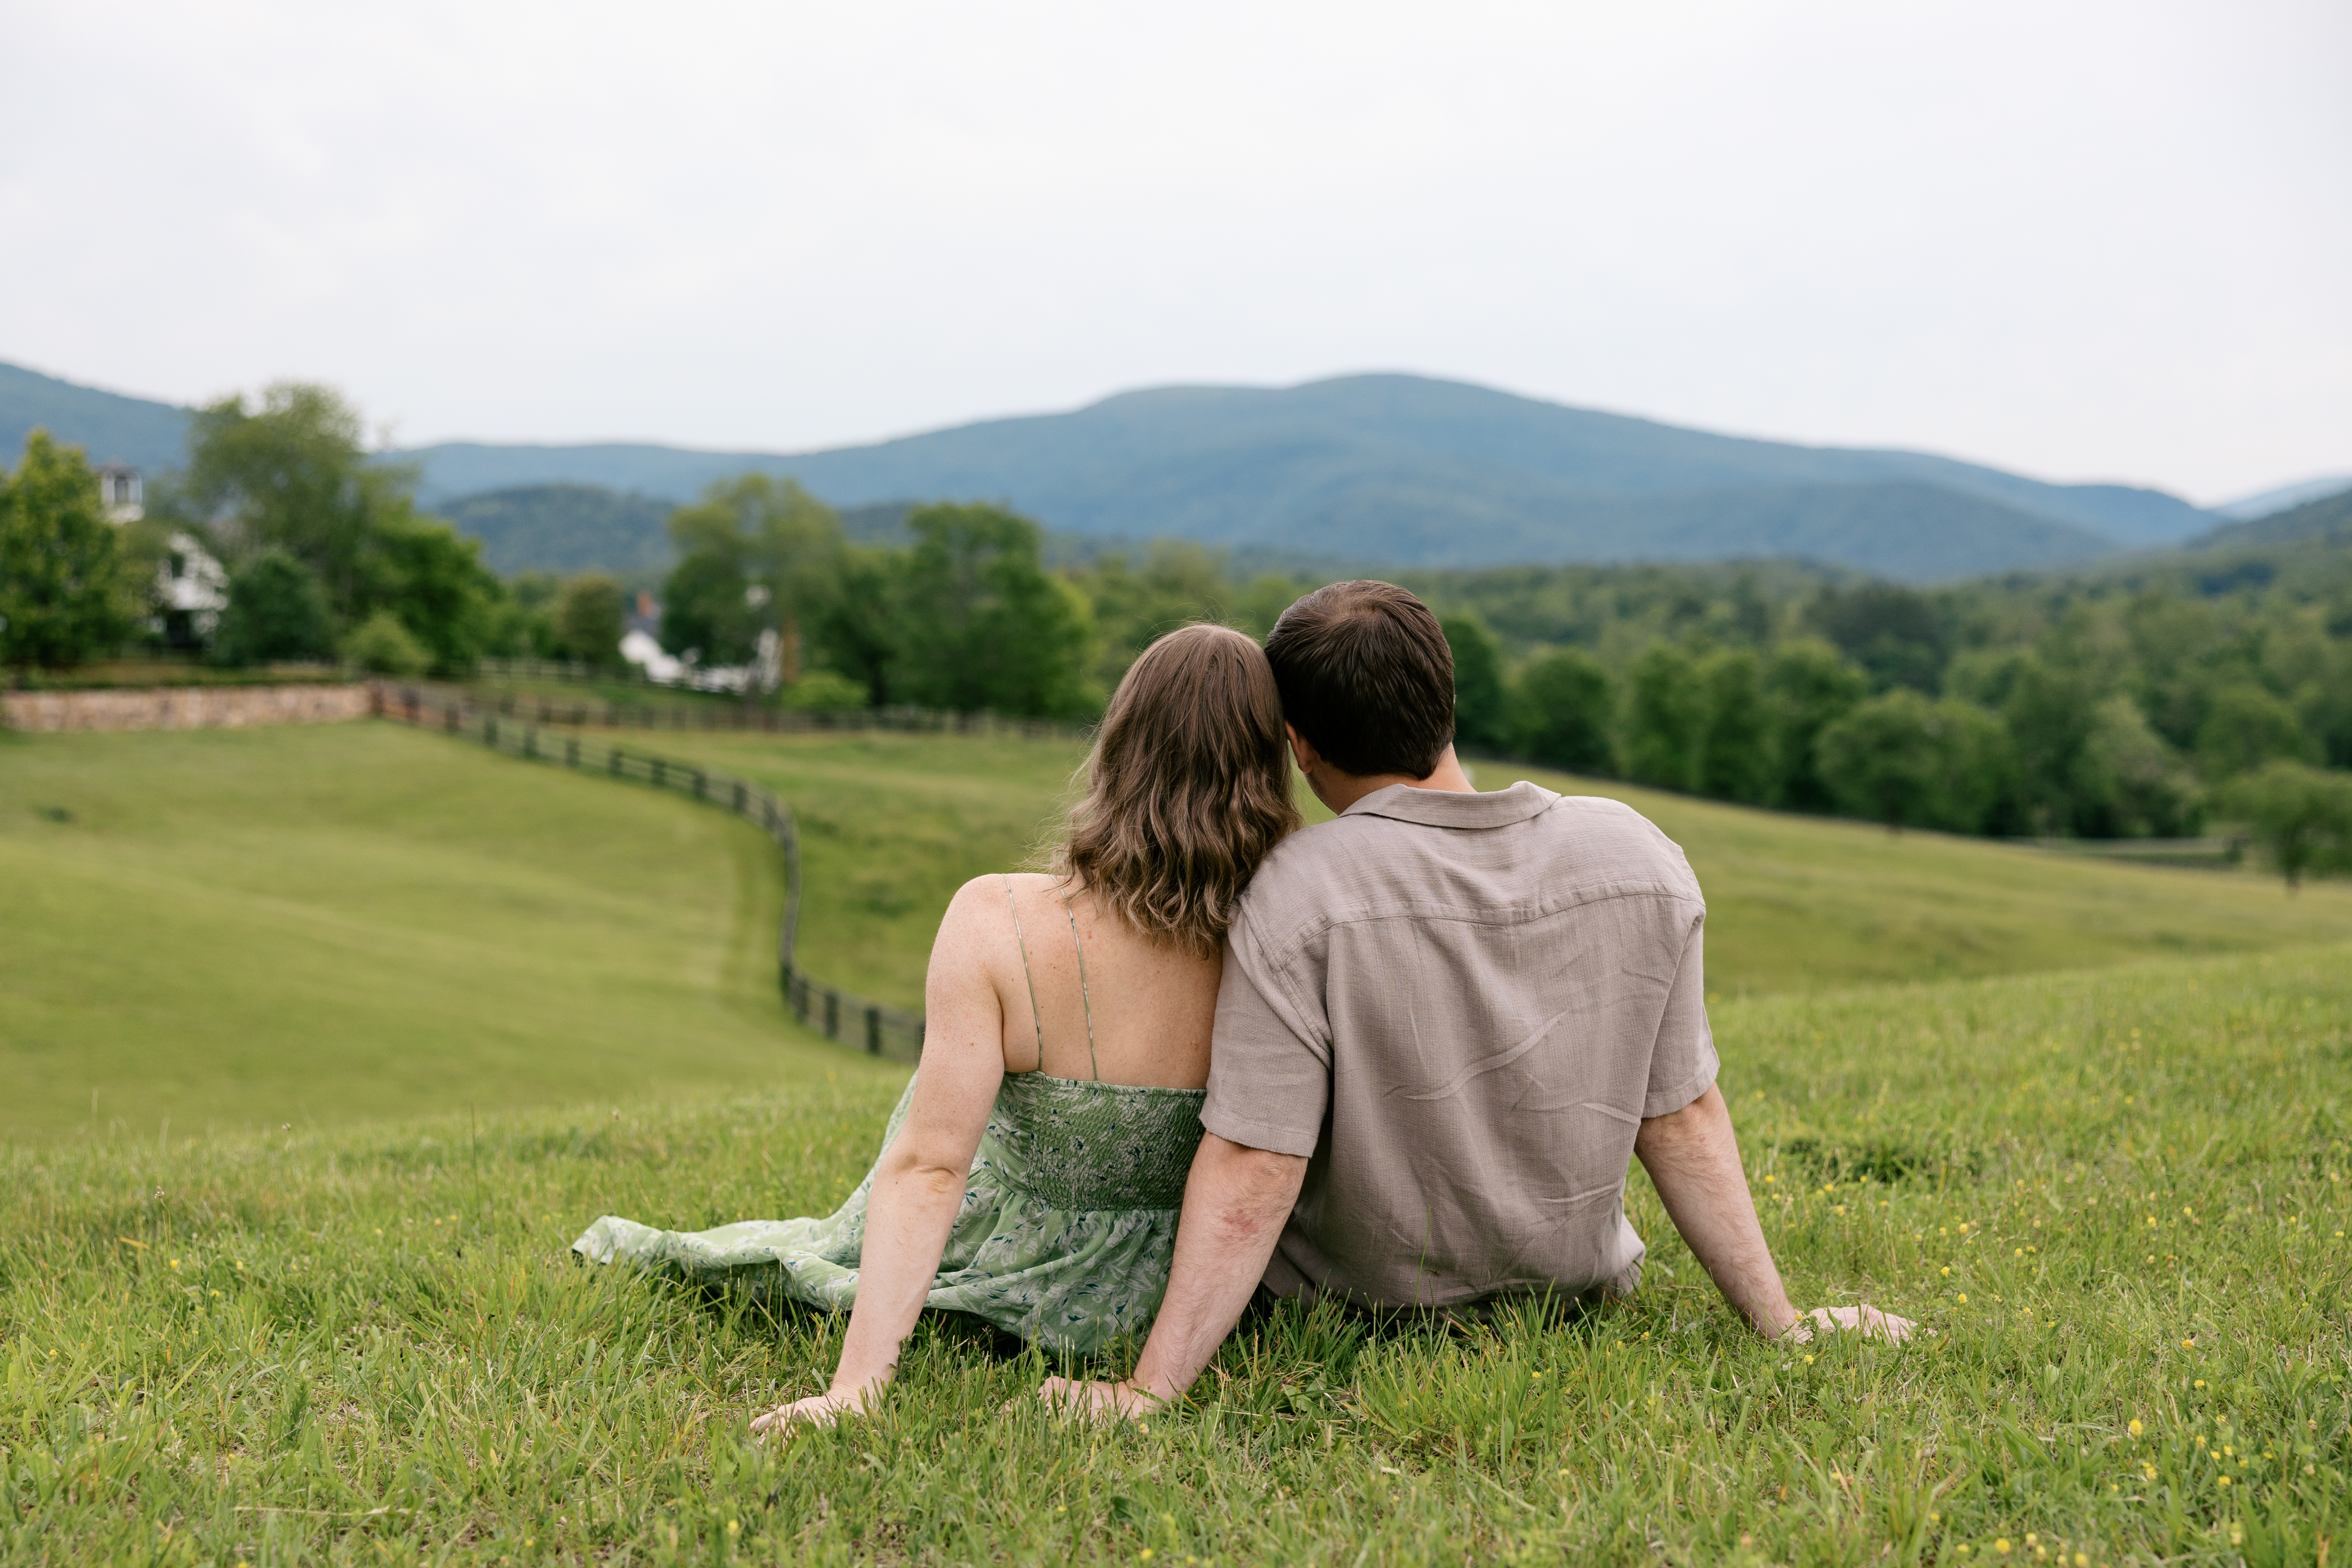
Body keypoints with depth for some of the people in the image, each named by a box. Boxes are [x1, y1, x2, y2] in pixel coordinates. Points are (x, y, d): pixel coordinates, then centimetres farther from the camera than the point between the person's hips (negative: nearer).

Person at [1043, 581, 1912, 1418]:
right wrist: (1781, 1322, 2)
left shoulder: (1301, 893, -25)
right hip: (1570, 1284, 4)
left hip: (1350, 1297, -4)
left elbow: (1252, 1173, -27)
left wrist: (1149, 1390, -24)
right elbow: (1680, 1119, -7)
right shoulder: (1640, 858, -12)